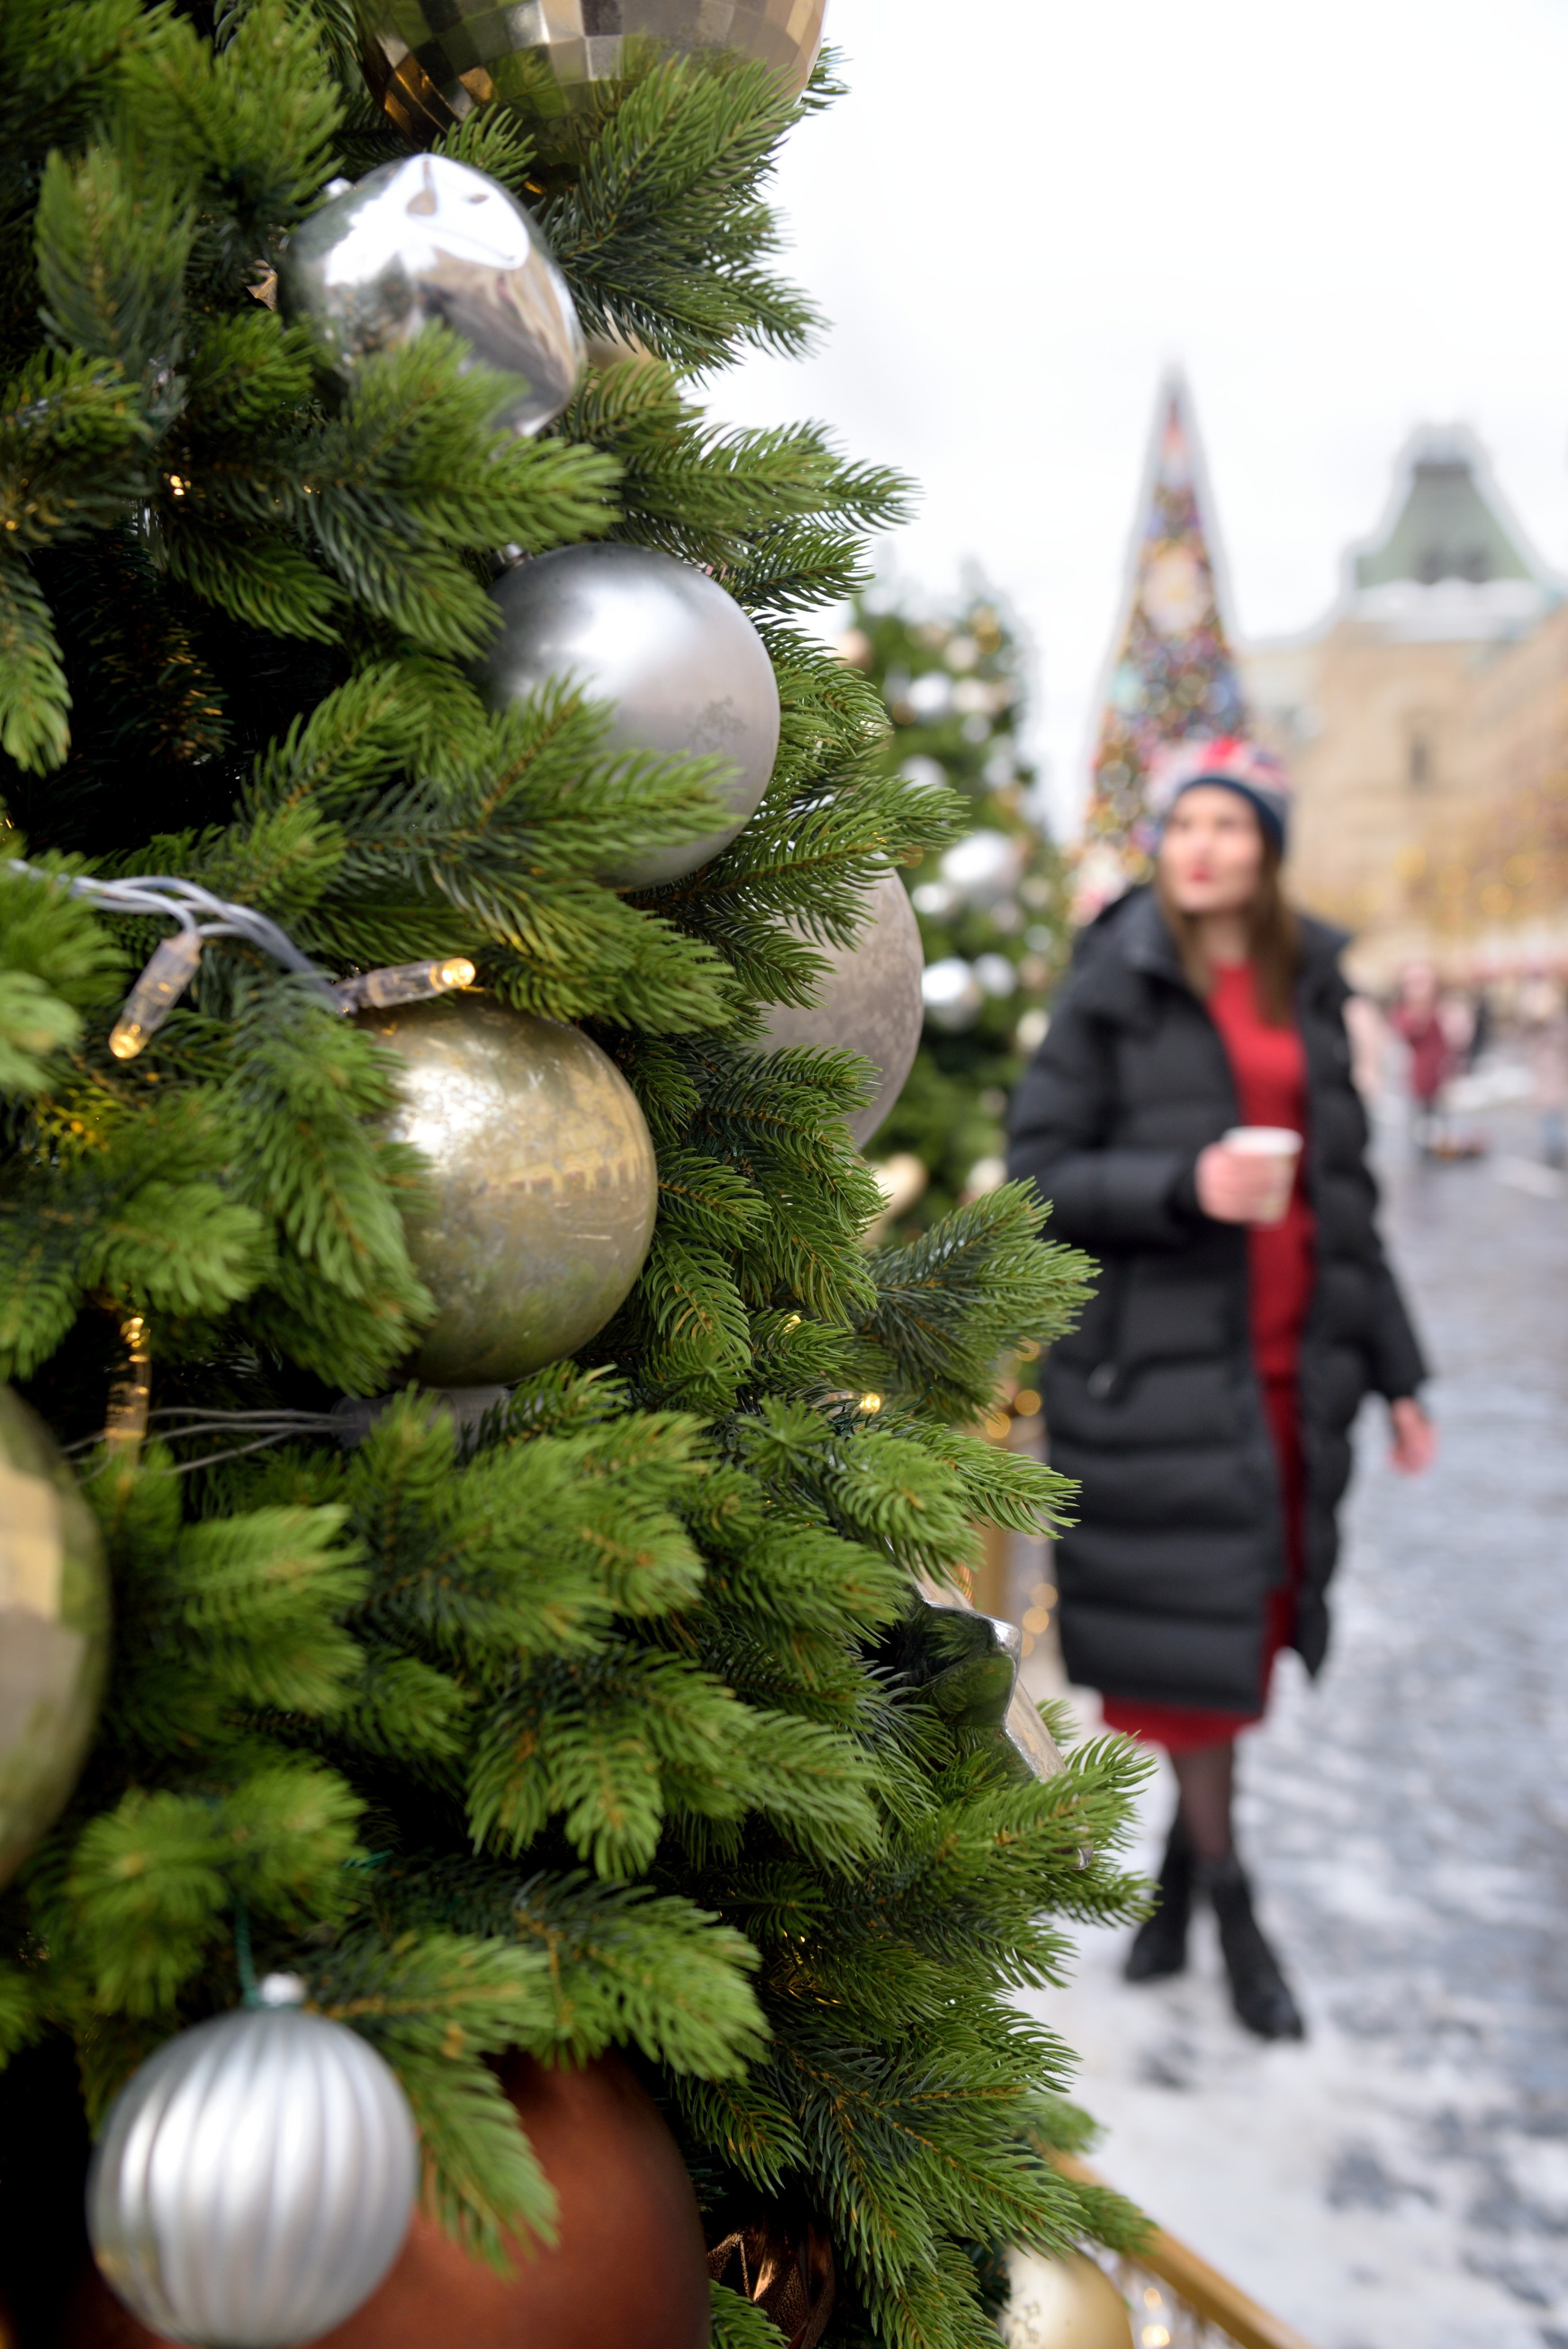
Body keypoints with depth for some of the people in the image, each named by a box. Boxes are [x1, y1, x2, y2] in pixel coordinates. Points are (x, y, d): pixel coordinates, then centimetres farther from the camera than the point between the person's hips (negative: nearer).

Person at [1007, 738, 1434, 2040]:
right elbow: (1039, 1170, -6)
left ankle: (1178, 1870, 29)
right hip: (1163, 1360, -4)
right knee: (1192, 1632, -1)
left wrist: (1395, 1369, 14)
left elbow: (1345, 1192, 15)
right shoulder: (1115, 989, -2)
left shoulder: (1310, 990, 11)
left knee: (1250, 1624, 9)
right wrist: (1183, 1183, -21)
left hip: (1291, 1363, 4)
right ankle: (1228, 1899, 18)